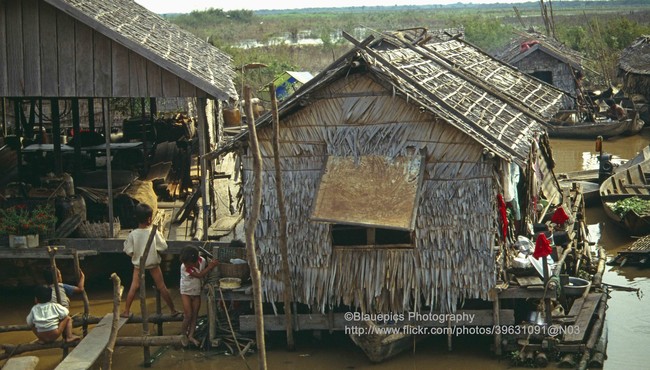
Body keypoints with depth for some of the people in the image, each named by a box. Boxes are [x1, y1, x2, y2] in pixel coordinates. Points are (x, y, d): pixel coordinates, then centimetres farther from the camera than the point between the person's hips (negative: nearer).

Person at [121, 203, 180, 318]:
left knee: (134, 287, 10)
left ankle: (126, 311, 13)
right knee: (162, 287, 7)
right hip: (153, 264, -1)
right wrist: (160, 236, 4)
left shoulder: (132, 234, -16)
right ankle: (173, 310, 15)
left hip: (138, 265, 1)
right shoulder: (154, 233, -19)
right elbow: (163, 247, -11)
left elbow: (129, 251, -12)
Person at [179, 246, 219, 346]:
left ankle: (191, 335, 12)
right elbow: (199, 275, -26)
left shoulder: (202, 260, -15)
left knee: (195, 315, 5)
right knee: (188, 315, -7)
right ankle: (184, 335, 11)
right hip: (186, 292, -4)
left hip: (197, 292, 4)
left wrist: (210, 265, -11)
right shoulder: (184, 267, -28)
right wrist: (210, 266, -25)